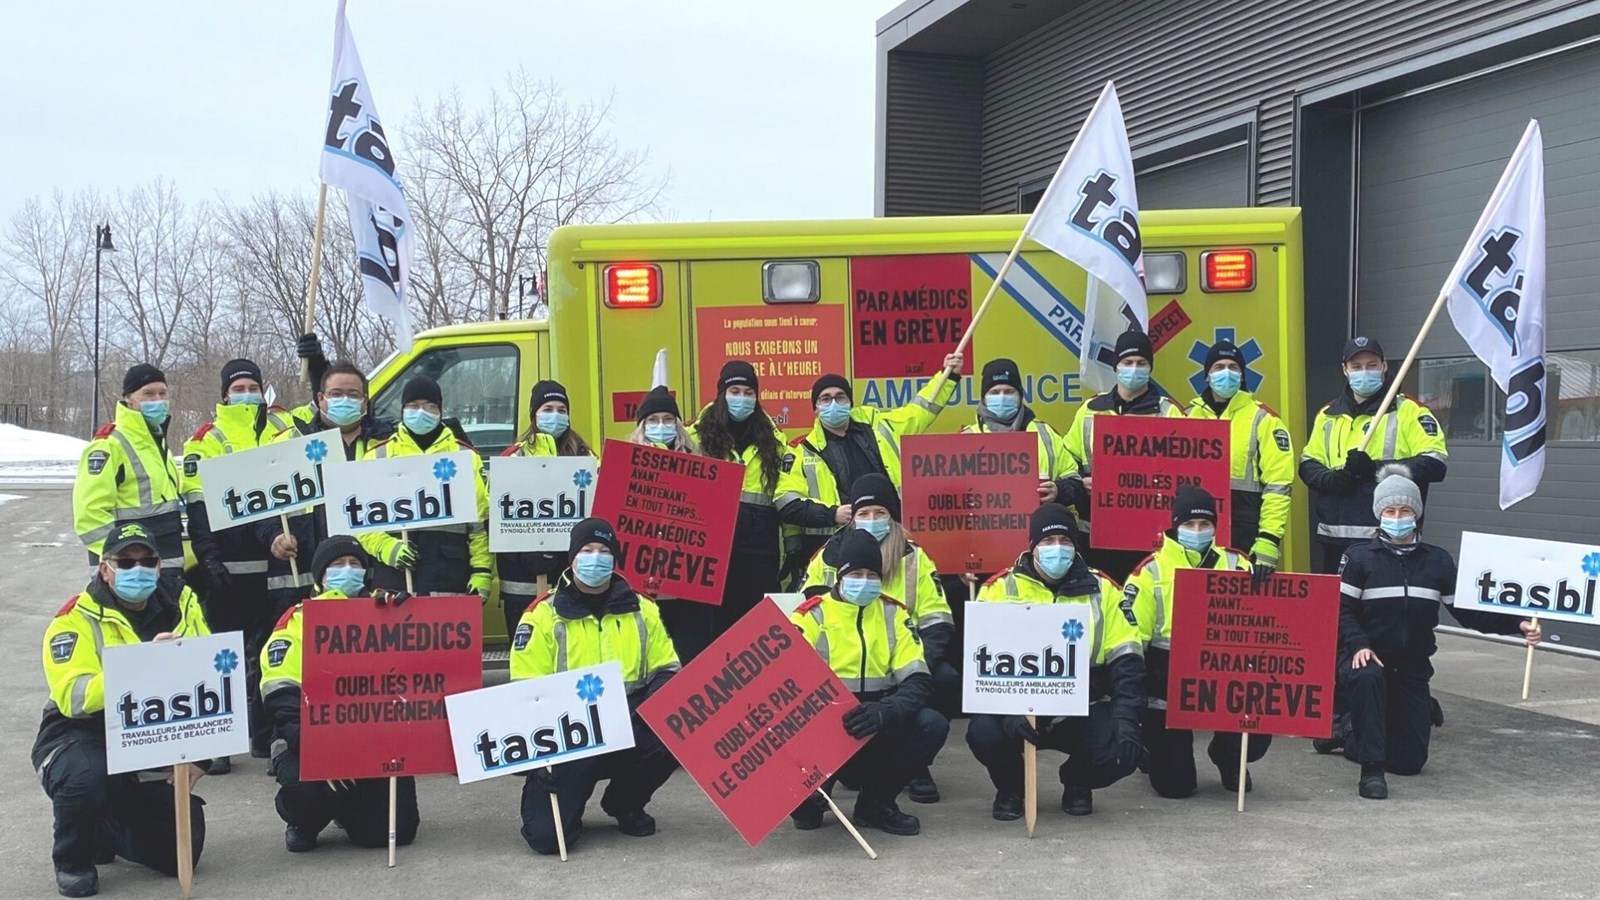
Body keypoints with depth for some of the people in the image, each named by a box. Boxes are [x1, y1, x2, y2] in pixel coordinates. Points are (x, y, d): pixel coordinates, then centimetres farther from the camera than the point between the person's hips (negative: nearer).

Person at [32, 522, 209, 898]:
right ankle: (72, 859, -5)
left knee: (179, 852, -5)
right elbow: (74, 698, -29)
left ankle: (102, 831, 28)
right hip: (79, 740, -4)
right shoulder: (77, 620, -14)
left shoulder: (180, 604, -1)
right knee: (88, 778, -38)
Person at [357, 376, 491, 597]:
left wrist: (482, 572, 1)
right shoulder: (379, 456, 12)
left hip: (451, 577, 0)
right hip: (394, 581, 0)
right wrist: (385, 546, -10)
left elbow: (481, 521, 10)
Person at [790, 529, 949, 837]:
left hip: (878, 727, 3)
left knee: (933, 726, -22)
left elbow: (918, 681, -5)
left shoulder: (894, 613, 3)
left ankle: (876, 802, 1)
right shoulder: (812, 614, -5)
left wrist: (885, 712, -27)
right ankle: (811, 795, 1)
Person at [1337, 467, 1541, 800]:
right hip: (1368, 660, -3)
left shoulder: (1437, 560, 8)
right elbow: (1341, 609, -9)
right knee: (1367, 679, -40)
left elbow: (1468, 610, 2)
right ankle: (1371, 769, -28)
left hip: (1413, 669, 3)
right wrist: (1358, 645, -26)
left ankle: (1358, 743, 33)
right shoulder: (1360, 556, -1)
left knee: (1411, 760, 1)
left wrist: (1517, 625, -12)